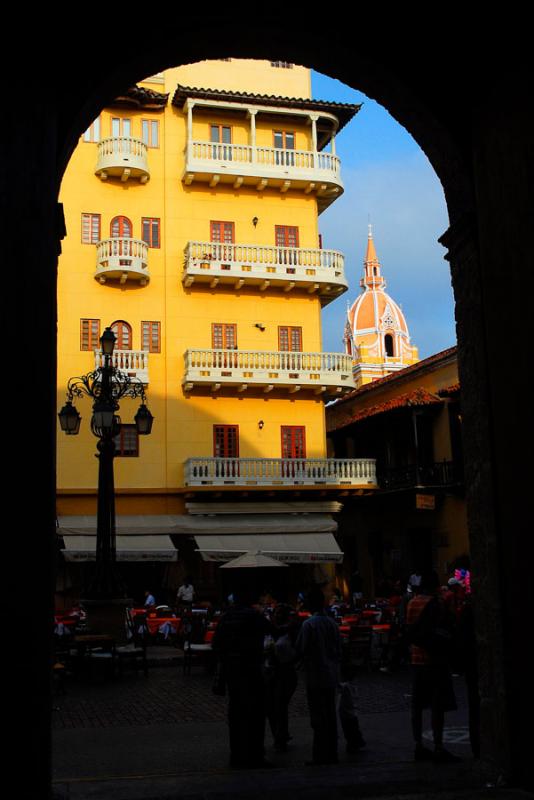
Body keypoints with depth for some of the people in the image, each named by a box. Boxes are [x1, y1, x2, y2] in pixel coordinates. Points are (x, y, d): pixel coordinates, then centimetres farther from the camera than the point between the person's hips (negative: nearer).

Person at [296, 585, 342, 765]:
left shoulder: (309, 624, -13)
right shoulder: (332, 623, 6)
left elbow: (300, 650, -11)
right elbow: (339, 650, 11)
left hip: (315, 677, -6)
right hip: (331, 676, 6)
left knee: (318, 717, -2)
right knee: (330, 715, 12)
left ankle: (321, 756, -1)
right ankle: (332, 754, 17)